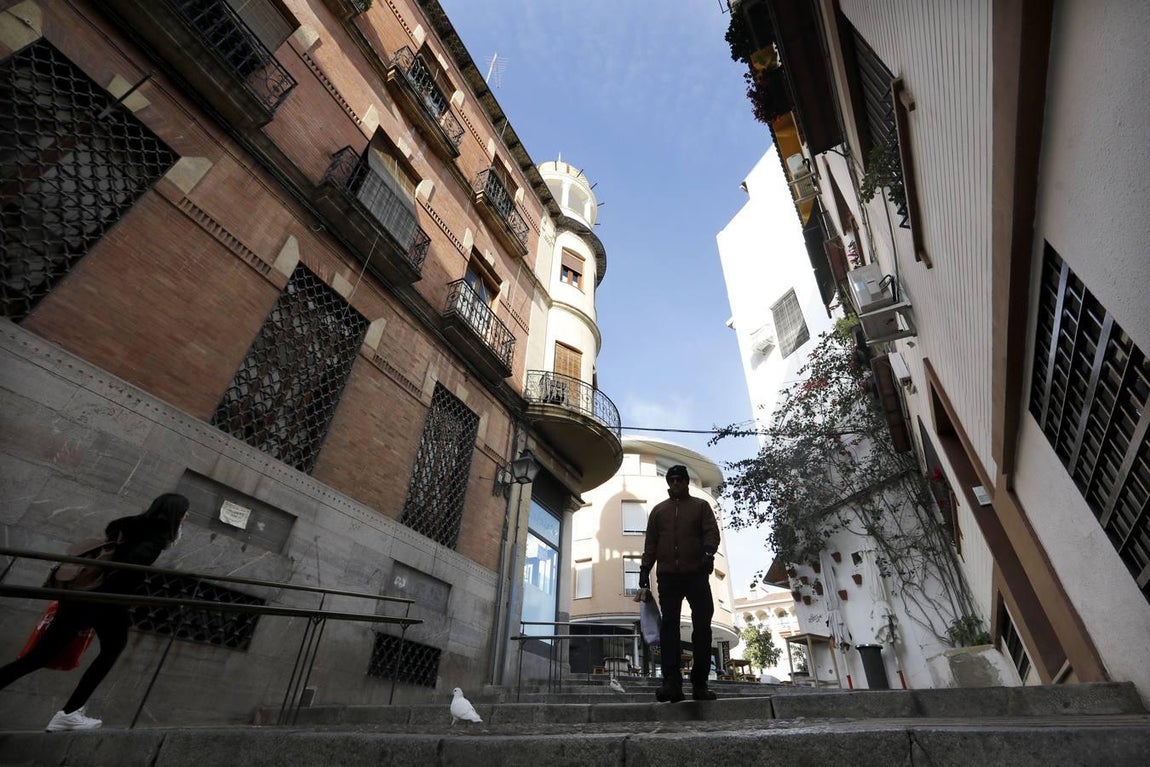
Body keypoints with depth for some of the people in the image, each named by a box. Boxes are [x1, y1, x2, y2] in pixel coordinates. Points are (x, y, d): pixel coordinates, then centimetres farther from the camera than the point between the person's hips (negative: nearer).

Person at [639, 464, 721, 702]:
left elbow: (712, 532, 0)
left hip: (696, 574, -1)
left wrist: (708, 553, -20)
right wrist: (645, 568, 4)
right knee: (669, 626, -6)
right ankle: (672, 682, -7)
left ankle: (700, 683, 7)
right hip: (668, 575, 1)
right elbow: (650, 542, 14)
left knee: (702, 626, -1)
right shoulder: (658, 510, 18)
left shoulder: (701, 506, 12)